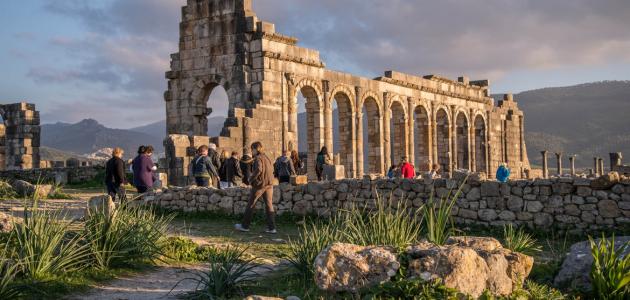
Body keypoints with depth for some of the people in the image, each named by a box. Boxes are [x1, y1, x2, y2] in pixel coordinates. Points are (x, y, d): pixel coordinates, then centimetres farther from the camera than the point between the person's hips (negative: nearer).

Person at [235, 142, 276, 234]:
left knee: (251, 205, 5)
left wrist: (251, 179, -14)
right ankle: (272, 228, 1)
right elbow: (272, 169, 19)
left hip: (259, 184, -7)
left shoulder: (258, 158, -11)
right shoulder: (267, 158, 13)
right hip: (269, 184, 7)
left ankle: (245, 226, 14)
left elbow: (259, 169, -25)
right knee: (269, 205, 6)